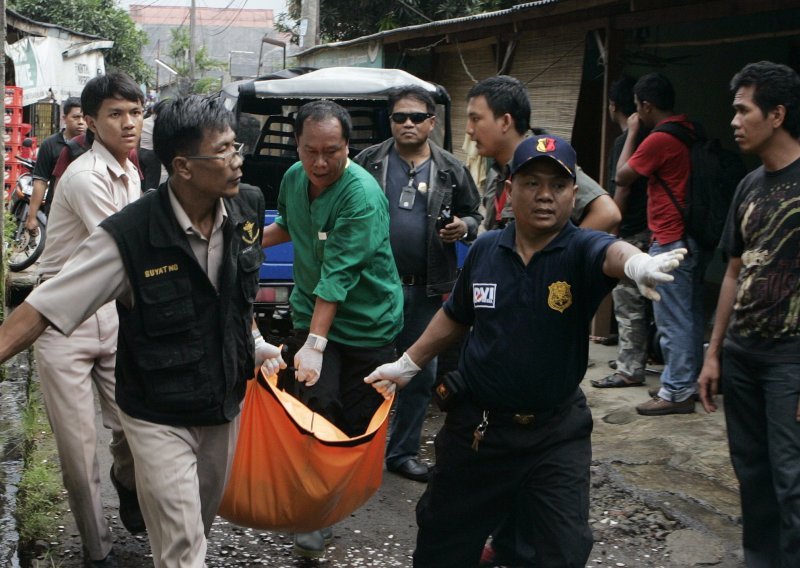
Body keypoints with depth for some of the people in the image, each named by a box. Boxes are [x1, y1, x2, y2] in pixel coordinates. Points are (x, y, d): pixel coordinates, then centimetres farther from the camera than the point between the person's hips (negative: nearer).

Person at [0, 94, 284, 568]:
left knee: (205, 519, 23)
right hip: (160, 418, -5)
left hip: (227, 402, 5)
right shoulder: (129, 236, -25)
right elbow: (41, 310, -24)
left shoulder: (248, 207, -9)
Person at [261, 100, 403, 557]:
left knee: (359, 420, 2)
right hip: (312, 312, 5)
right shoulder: (294, 178, 0)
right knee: (317, 405, -9)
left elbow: (338, 275, -29)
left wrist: (315, 343, -32)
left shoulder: (362, 196, -24)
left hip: (367, 321, -4)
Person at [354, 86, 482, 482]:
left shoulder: (451, 170, 6)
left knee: (421, 374, 9)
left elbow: (474, 215, 16)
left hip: (428, 289, 2)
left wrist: (464, 226, -8)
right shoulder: (369, 162, 2)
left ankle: (403, 451, 24)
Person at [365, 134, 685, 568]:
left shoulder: (579, 250, -15)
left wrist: (637, 262, -64)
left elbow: (609, 253, -41)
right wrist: (407, 365, 16)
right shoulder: (484, 250, -5)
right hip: (475, 424, 3)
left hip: (556, 432, -3)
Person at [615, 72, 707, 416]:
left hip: (671, 242, -9)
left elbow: (623, 176, -5)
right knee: (691, 314, 15)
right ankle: (691, 381, 24)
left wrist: (632, 132, 2)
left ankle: (676, 392, 1)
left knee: (672, 320, -4)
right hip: (694, 237, 9)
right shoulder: (690, 131, 9)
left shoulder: (658, 140, -17)